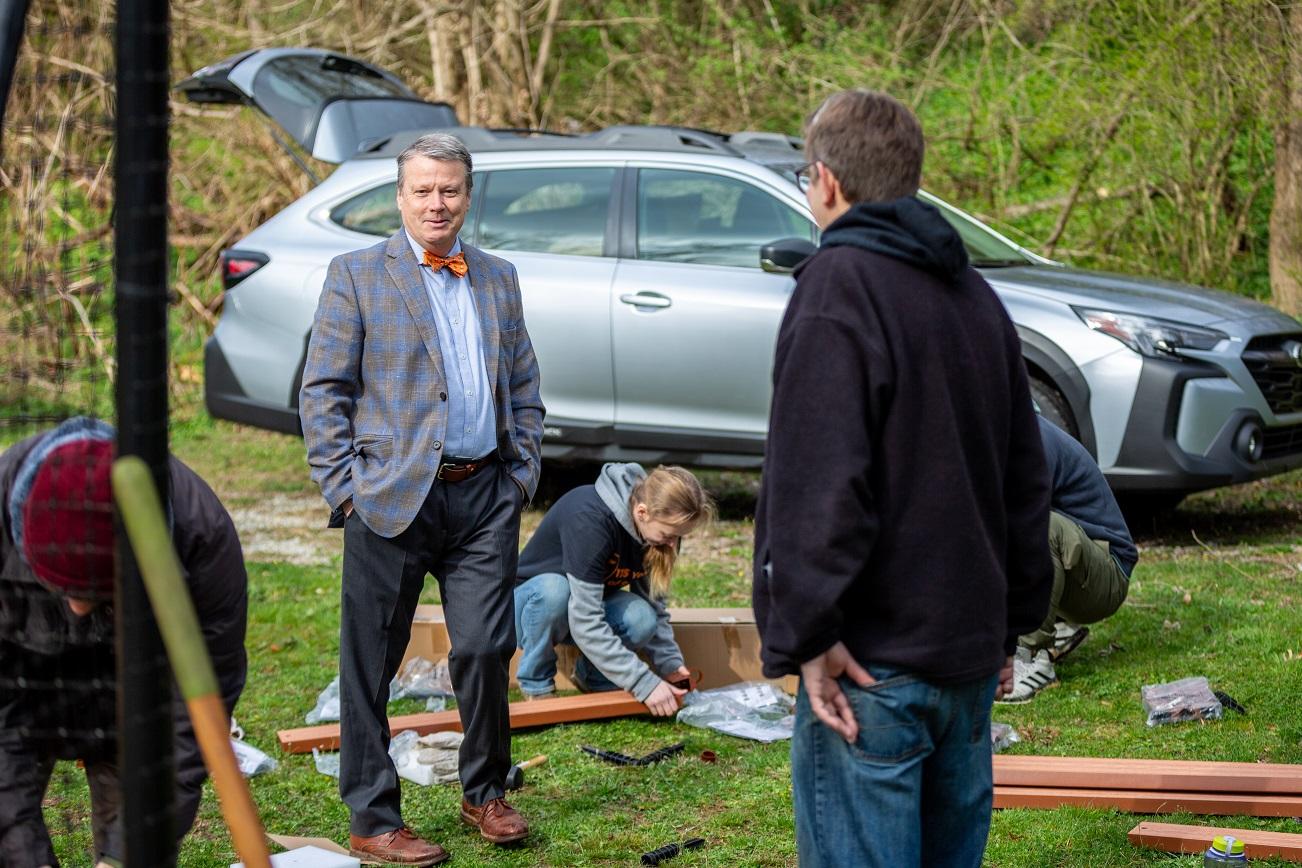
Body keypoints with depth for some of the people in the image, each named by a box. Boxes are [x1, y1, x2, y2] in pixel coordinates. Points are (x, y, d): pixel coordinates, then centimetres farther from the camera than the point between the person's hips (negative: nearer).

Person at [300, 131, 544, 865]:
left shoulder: (499, 279, 15)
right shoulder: (357, 275, 2)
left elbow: (525, 387, 20)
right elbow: (323, 391, -1)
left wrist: (523, 472, 9)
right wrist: (345, 488, -8)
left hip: (485, 496, 3)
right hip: (392, 499, -3)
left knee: (486, 650, -1)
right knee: (371, 666, 2)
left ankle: (486, 794, 20)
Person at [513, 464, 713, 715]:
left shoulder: (656, 528, -14)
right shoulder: (589, 519, -36)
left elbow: (653, 604, -1)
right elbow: (585, 623, -38)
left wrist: (670, 663, -15)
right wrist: (645, 684, -39)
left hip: (591, 601, 5)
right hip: (534, 601, -5)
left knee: (640, 618, -28)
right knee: (553, 590, -40)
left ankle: (591, 675, 2)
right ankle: (536, 683, -15)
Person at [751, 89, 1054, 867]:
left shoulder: (839, 286, -13)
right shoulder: (975, 294, 14)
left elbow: (818, 484, -21)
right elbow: (1025, 476, 19)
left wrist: (806, 633, -17)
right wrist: (1012, 619, 24)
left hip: (875, 662, -8)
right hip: (971, 656, 8)